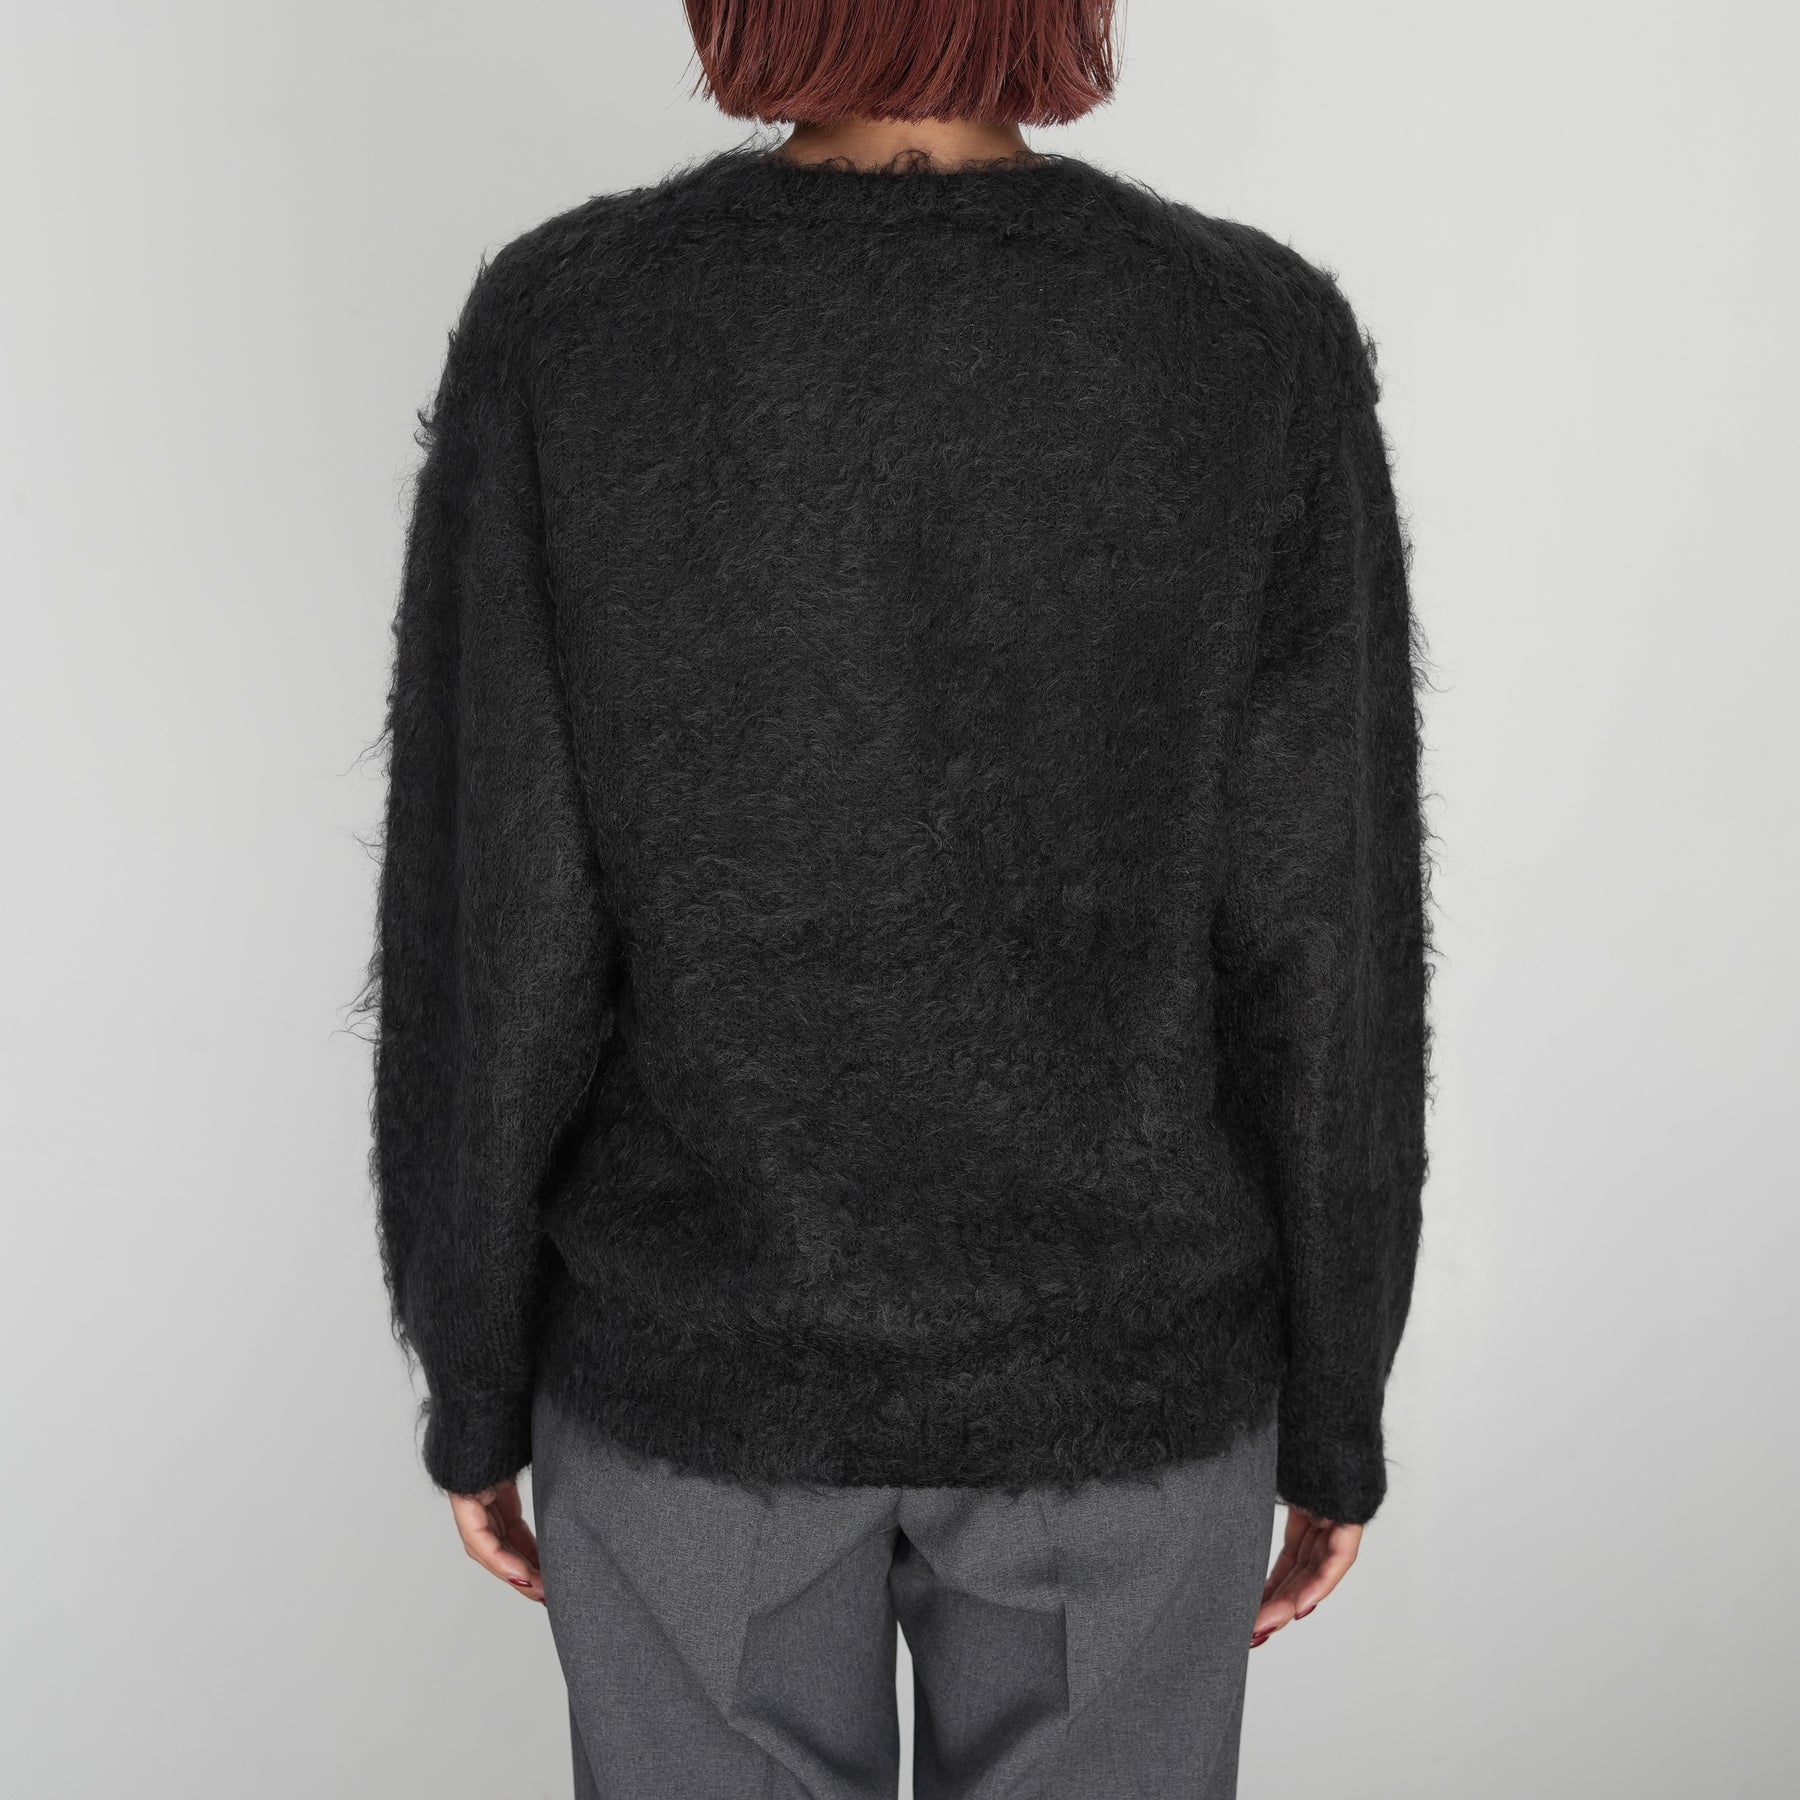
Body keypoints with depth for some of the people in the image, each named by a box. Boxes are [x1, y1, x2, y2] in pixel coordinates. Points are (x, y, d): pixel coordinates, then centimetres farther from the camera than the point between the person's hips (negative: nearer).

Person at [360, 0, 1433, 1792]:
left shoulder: (558, 335, -15)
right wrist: (1335, 1408, 4)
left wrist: (473, 1380, 4)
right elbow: (1319, 958, -11)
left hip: (705, 1335, 1)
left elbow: (488, 936, -12)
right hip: (1103, 1350, 0)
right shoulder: (1261, 351, -15)